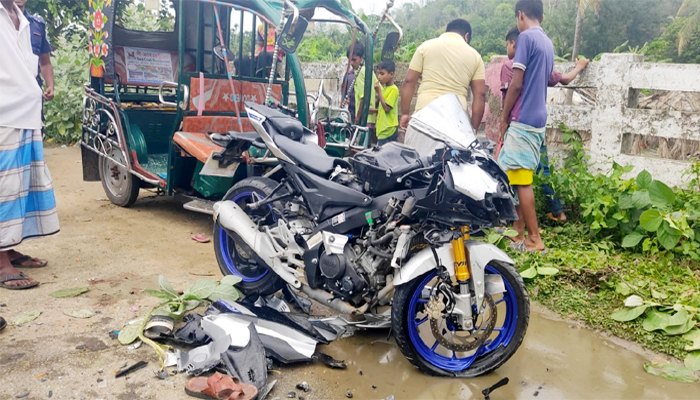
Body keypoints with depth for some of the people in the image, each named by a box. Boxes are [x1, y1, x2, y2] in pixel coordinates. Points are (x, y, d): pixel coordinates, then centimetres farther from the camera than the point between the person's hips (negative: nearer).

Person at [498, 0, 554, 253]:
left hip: (523, 119, -9)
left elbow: (516, 84, -13)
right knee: (516, 176, 14)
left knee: (521, 179, -7)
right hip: (539, 118, 9)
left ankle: (534, 240, -4)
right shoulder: (548, 43, 17)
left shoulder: (526, 37, -8)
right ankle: (518, 230, 20)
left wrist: (504, 118, -4)